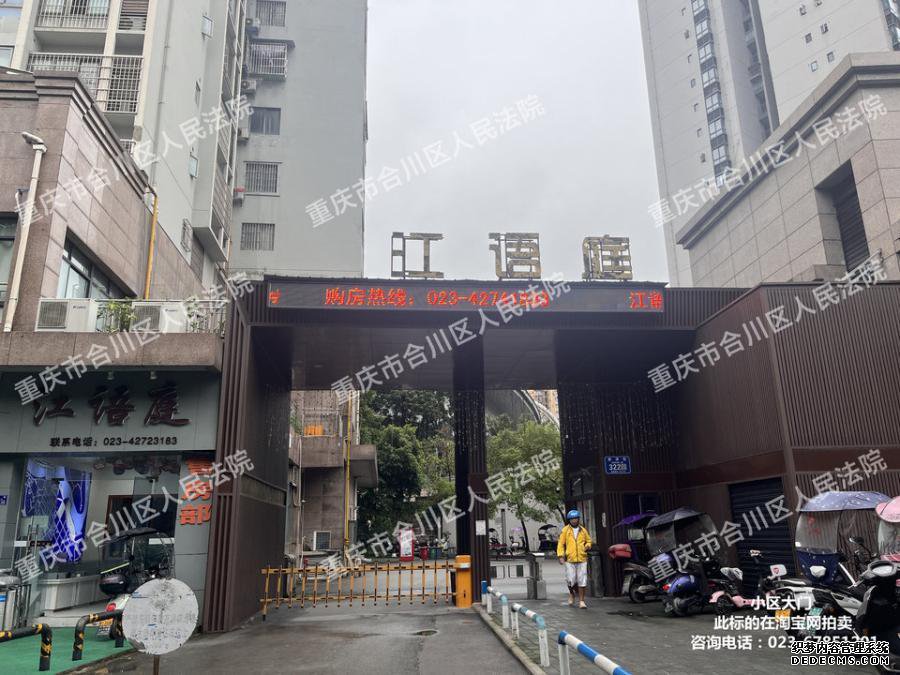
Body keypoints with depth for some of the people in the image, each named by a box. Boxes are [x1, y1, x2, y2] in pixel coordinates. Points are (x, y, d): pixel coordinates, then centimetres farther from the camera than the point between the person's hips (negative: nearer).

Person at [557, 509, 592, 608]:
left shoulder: (583, 530, 10)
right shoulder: (565, 530, 3)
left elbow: (588, 540, 23)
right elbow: (561, 544, 3)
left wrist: (587, 546, 1)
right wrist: (561, 556, -6)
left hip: (582, 559, 2)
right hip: (570, 559, -2)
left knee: (582, 580, 0)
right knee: (571, 580, -2)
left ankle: (581, 601, 10)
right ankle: (572, 593, 28)